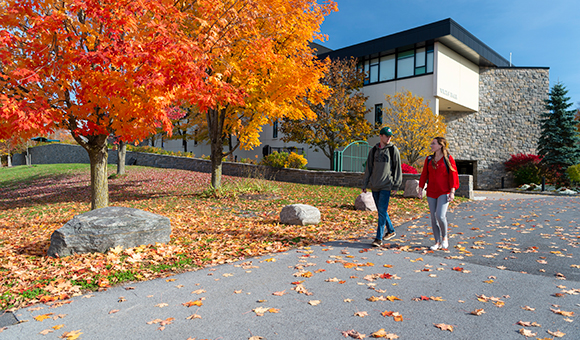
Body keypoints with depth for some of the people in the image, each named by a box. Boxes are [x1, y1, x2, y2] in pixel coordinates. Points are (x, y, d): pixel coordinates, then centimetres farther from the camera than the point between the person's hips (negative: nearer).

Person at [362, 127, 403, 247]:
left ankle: (379, 238, -6)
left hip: (386, 185, -4)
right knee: (381, 210, 13)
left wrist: (396, 185, -5)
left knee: (382, 210, -10)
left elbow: (397, 169, 0)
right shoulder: (374, 150, 10)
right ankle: (391, 231, 31)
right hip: (374, 185, 5)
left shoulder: (393, 150, 0)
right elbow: (368, 168, 13)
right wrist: (365, 185, 10)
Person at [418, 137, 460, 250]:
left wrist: (452, 192, -11)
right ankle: (437, 242, 16)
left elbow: (453, 175, -5)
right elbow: (424, 175, 12)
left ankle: (445, 237, 10)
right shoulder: (429, 159, 10)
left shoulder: (448, 159, -2)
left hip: (444, 192, -4)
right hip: (431, 193, 5)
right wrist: (420, 189, 7)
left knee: (440, 215, -16)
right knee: (433, 218, 5)